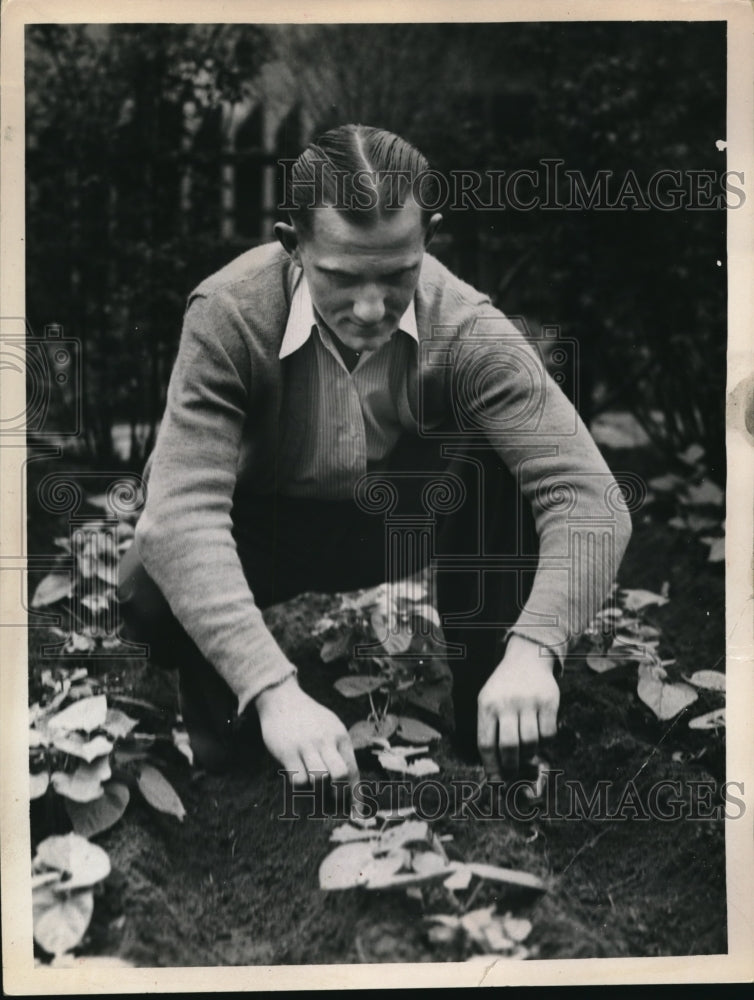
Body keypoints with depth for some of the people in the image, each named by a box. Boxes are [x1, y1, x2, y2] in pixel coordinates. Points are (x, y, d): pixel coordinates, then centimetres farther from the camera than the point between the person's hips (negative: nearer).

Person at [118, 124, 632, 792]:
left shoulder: (467, 329, -27)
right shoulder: (229, 316, -30)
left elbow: (590, 498, -33)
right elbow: (183, 509, -40)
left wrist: (533, 650, -50)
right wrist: (274, 690, -52)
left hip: (405, 522, 2)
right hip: (268, 529, -1)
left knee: (502, 464, -29)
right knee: (150, 591, -33)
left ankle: (496, 737, -10)